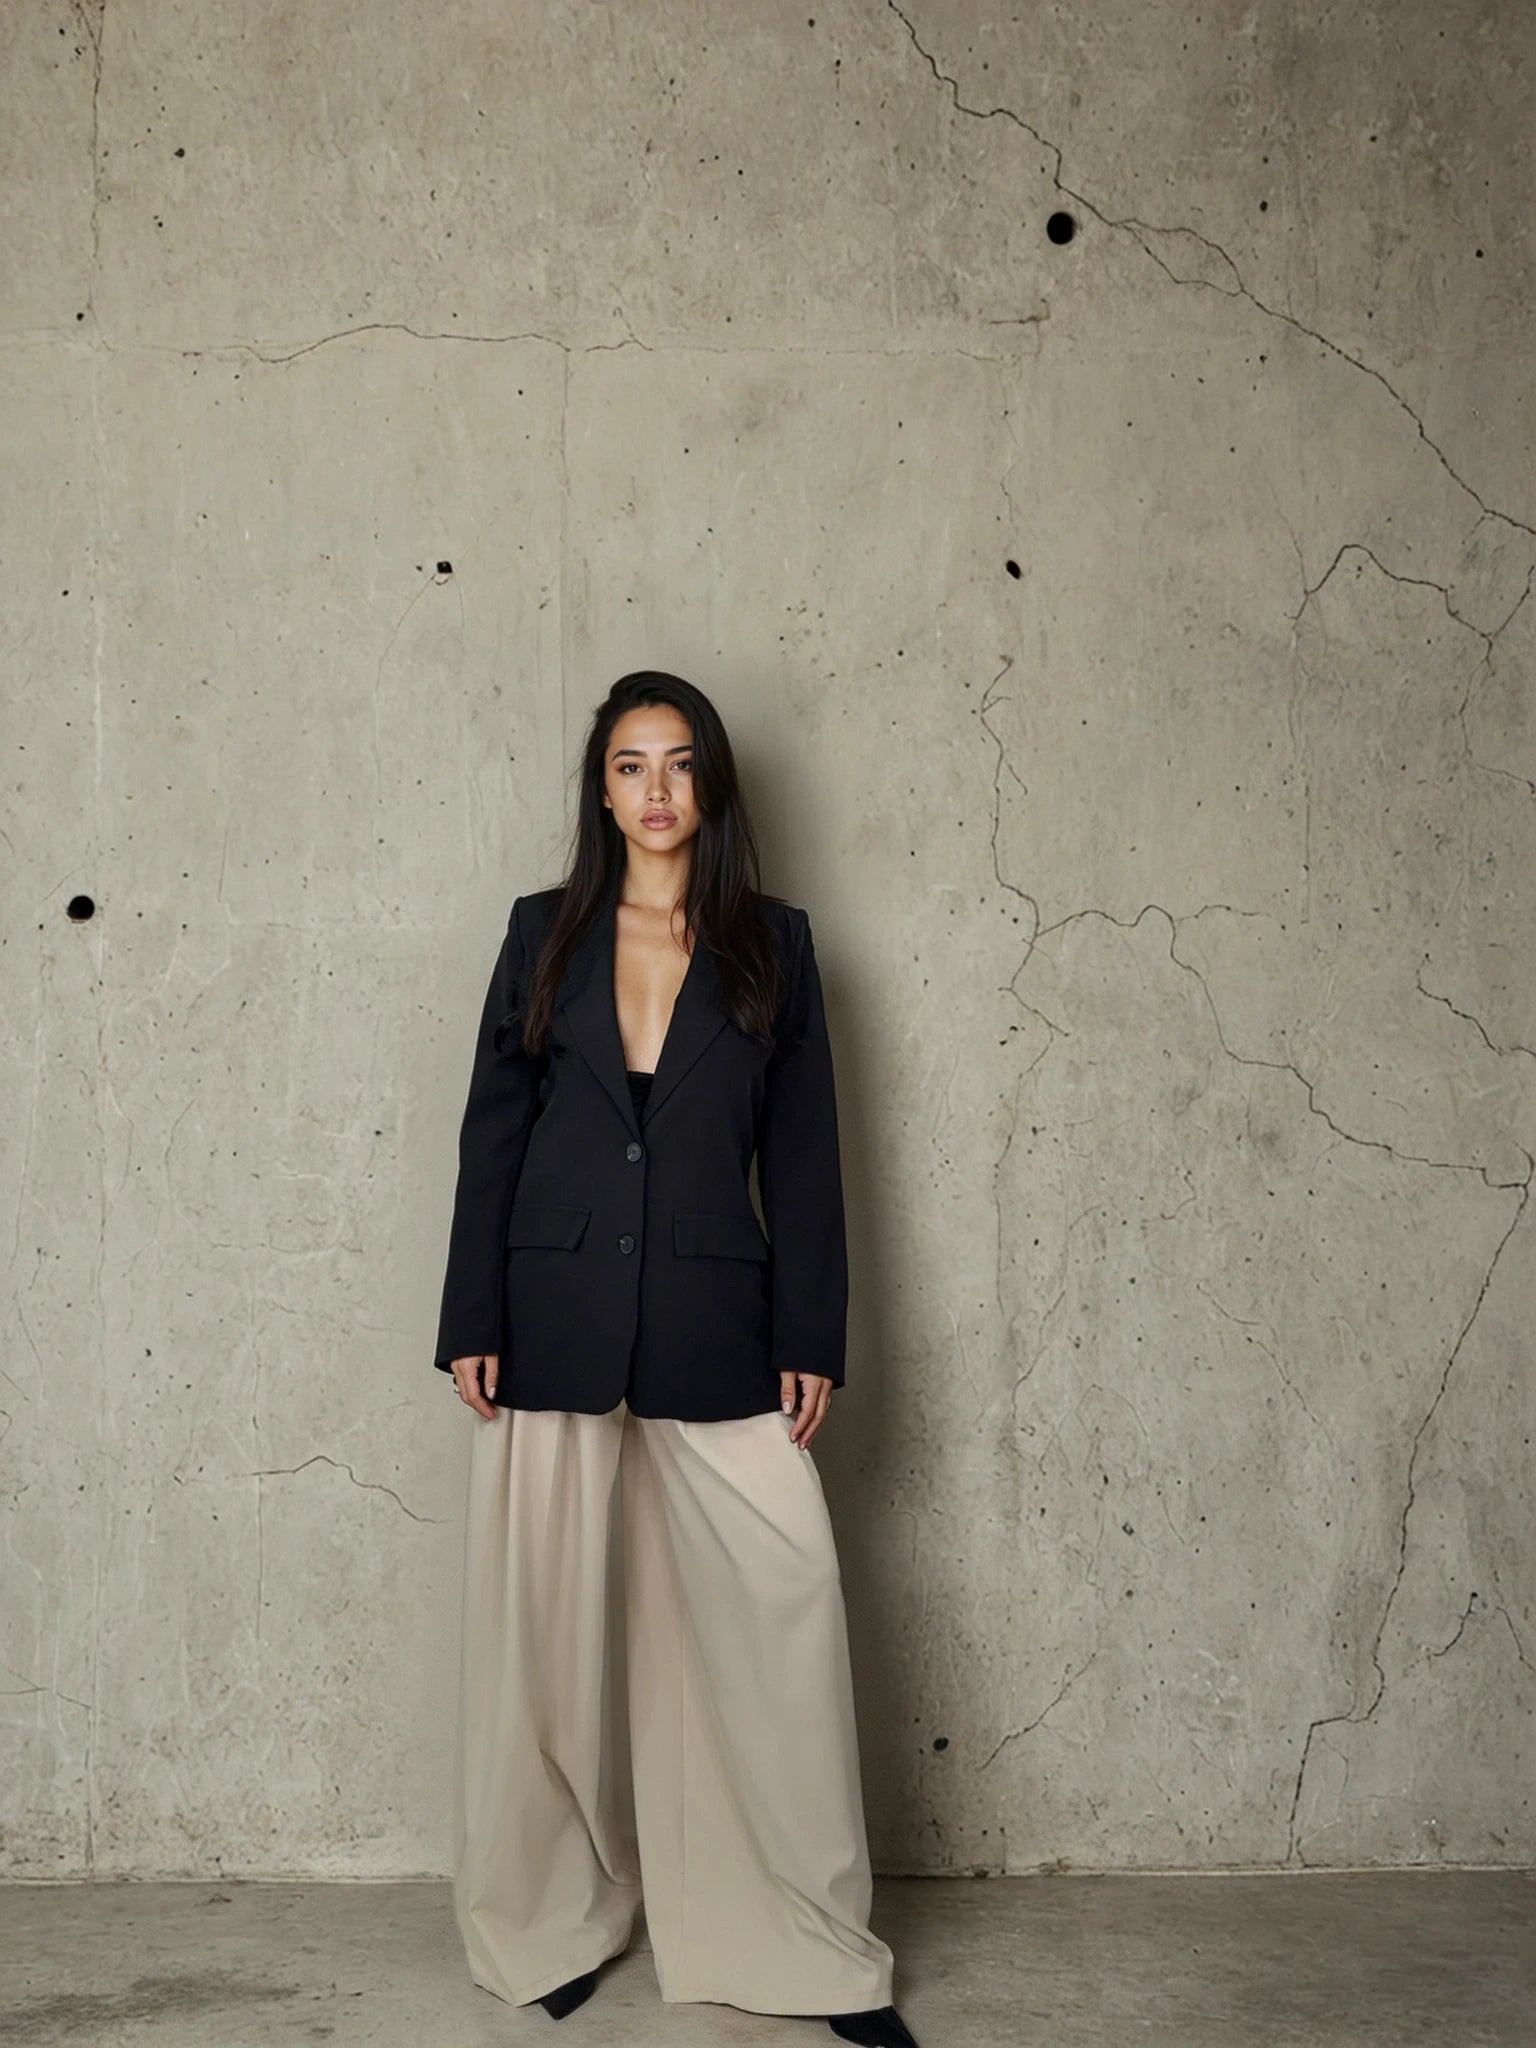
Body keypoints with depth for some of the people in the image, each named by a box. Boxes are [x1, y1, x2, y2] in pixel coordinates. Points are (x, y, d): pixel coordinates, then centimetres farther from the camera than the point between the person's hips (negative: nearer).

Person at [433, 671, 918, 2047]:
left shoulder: (773, 943, 7)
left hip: (717, 1336, 0)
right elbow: (493, 1133, 7)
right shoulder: (545, 933, 9)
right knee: (553, 1632, 6)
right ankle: (555, 1927, 23)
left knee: (784, 1616, -5)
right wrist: (472, 1322, 0)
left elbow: (804, 1154, 5)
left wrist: (811, 1342, 0)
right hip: (555, 1326, 1)